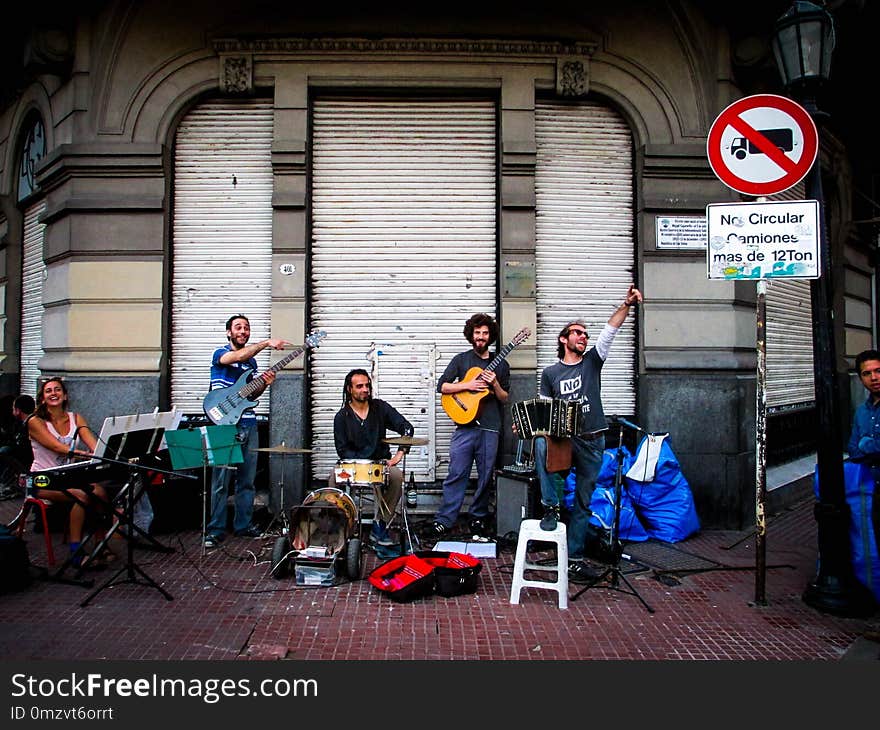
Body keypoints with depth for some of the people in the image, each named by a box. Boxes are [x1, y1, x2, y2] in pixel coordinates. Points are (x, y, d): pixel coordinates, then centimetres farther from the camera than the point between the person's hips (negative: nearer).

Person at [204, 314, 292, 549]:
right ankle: (215, 530, 4)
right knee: (221, 480, -4)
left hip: (248, 425, 6)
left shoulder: (251, 361, 17)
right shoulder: (220, 353, -2)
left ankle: (243, 525, 20)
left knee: (247, 480, 10)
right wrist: (266, 343, -30)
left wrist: (263, 384, -3)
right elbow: (237, 357, -25)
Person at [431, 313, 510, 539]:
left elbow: (504, 398, 12)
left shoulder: (500, 365, 13)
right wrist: (468, 385, -10)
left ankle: (478, 518, 20)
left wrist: (495, 384, -8)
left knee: (485, 477, 6)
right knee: (456, 474, -5)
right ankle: (444, 521, 0)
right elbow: (441, 387, 2)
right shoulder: (461, 359, 9)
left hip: (489, 428, 2)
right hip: (465, 426, -2)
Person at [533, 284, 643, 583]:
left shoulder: (592, 361, 6)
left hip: (592, 442, 1)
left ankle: (574, 557, 17)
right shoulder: (550, 373, 7)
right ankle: (551, 506, -20)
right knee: (541, 444, -36)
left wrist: (626, 305, -20)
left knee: (583, 502, 6)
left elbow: (610, 330, -7)